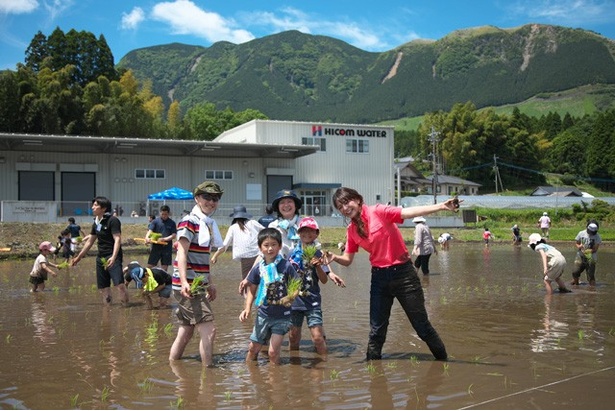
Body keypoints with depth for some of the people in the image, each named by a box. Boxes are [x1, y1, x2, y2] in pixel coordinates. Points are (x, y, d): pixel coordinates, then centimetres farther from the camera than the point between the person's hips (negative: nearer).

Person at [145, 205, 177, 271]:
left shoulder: (172, 223, 3)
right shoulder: (155, 221, 2)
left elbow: (173, 235, -3)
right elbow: (150, 231, -7)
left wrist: (164, 239, -19)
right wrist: (147, 237, -28)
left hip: (167, 248, 0)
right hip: (156, 247, 0)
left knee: (164, 267, 5)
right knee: (150, 266, -1)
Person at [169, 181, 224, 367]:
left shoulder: (209, 224, 16)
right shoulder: (189, 222, -10)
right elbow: (182, 254, -20)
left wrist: (210, 284, 23)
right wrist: (184, 282, -32)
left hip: (198, 287, 9)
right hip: (187, 287, -9)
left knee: (186, 333, 15)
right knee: (209, 331, -12)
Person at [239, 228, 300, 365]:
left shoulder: (286, 266, -11)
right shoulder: (258, 268, -3)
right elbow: (252, 290, 6)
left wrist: (291, 297, -25)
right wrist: (247, 308, -6)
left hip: (282, 316, -3)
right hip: (263, 314, 3)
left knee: (273, 351, -4)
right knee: (253, 348, 14)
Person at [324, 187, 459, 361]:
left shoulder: (378, 211, -12)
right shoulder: (351, 231, 4)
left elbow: (408, 212, -22)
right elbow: (347, 260, 9)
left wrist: (441, 206, -33)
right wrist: (334, 257, -14)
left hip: (403, 273, -4)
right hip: (379, 277, 5)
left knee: (422, 325, 5)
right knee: (376, 330, 8)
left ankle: (443, 361, 25)